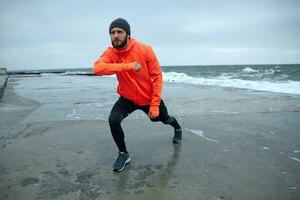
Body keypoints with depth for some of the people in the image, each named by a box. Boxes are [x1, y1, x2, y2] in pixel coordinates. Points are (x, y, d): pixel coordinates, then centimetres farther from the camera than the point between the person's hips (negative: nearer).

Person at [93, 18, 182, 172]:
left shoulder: (145, 50, -23)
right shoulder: (110, 53, -17)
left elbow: (157, 76, -19)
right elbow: (97, 68, -37)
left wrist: (154, 105, -23)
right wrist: (128, 66, -42)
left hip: (149, 98, -1)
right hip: (128, 99, 1)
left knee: (162, 119, 21)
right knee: (113, 120, -22)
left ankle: (177, 128, 61)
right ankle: (124, 154, 4)